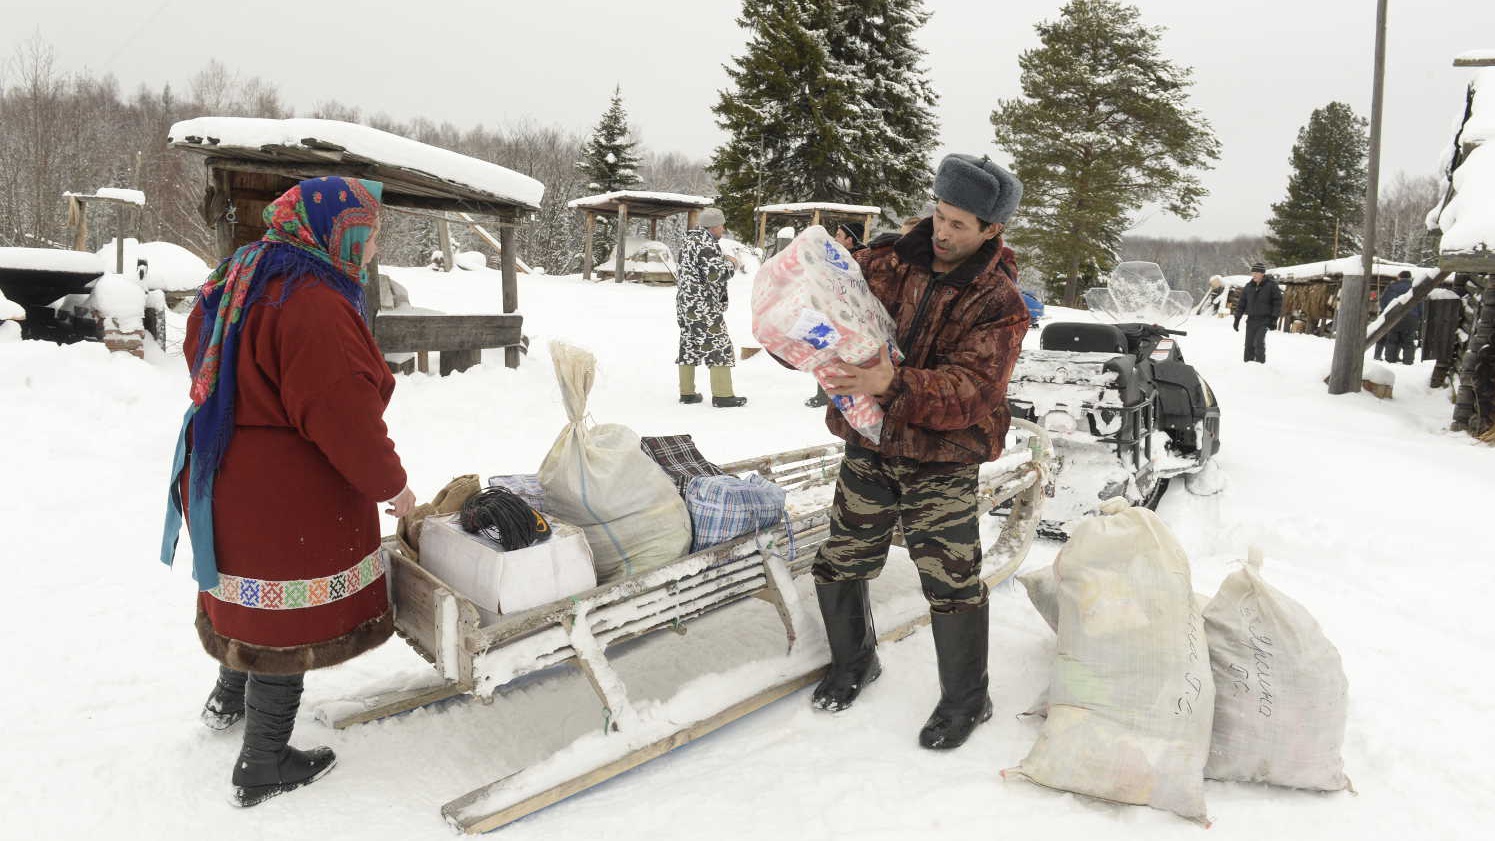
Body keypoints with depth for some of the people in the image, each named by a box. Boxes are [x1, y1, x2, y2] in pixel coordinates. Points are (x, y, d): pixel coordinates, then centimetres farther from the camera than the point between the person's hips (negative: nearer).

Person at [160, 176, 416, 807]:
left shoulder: (240, 279, 8)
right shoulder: (314, 304, -25)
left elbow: (204, 360, 20)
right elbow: (343, 416, -28)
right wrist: (390, 483, -15)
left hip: (224, 478, 10)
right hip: (285, 495, -10)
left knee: (252, 602, 30)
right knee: (287, 623, 6)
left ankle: (228, 701, 52)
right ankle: (262, 768, 21)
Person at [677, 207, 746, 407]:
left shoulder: (689, 240, 16)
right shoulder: (707, 243, -15)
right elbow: (714, 274, -23)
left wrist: (723, 262, 16)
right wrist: (731, 264, -5)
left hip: (685, 302, 10)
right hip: (703, 305, -10)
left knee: (688, 345, 12)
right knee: (718, 345, -4)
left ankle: (686, 392, 17)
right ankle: (722, 395, -4)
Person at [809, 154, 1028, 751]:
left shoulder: (999, 304, -11)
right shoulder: (891, 264, 0)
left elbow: (970, 389, -22)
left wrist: (894, 384, -38)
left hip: (941, 463, -4)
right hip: (868, 448, 4)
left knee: (951, 584, -1)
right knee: (839, 566, 12)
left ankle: (966, 699, 24)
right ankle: (854, 661, 39)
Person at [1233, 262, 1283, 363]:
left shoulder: (1271, 285, -3)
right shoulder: (1248, 287, 8)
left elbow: (1278, 303, -3)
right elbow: (1241, 303, 13)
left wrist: (1274, 319, -10)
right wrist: (1237, 318, 9)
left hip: (1264, 320, -4)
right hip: (1251, 320, 4)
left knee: (1259, 342, -17)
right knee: (1249, 344, 3)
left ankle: (1260, 363, -8)